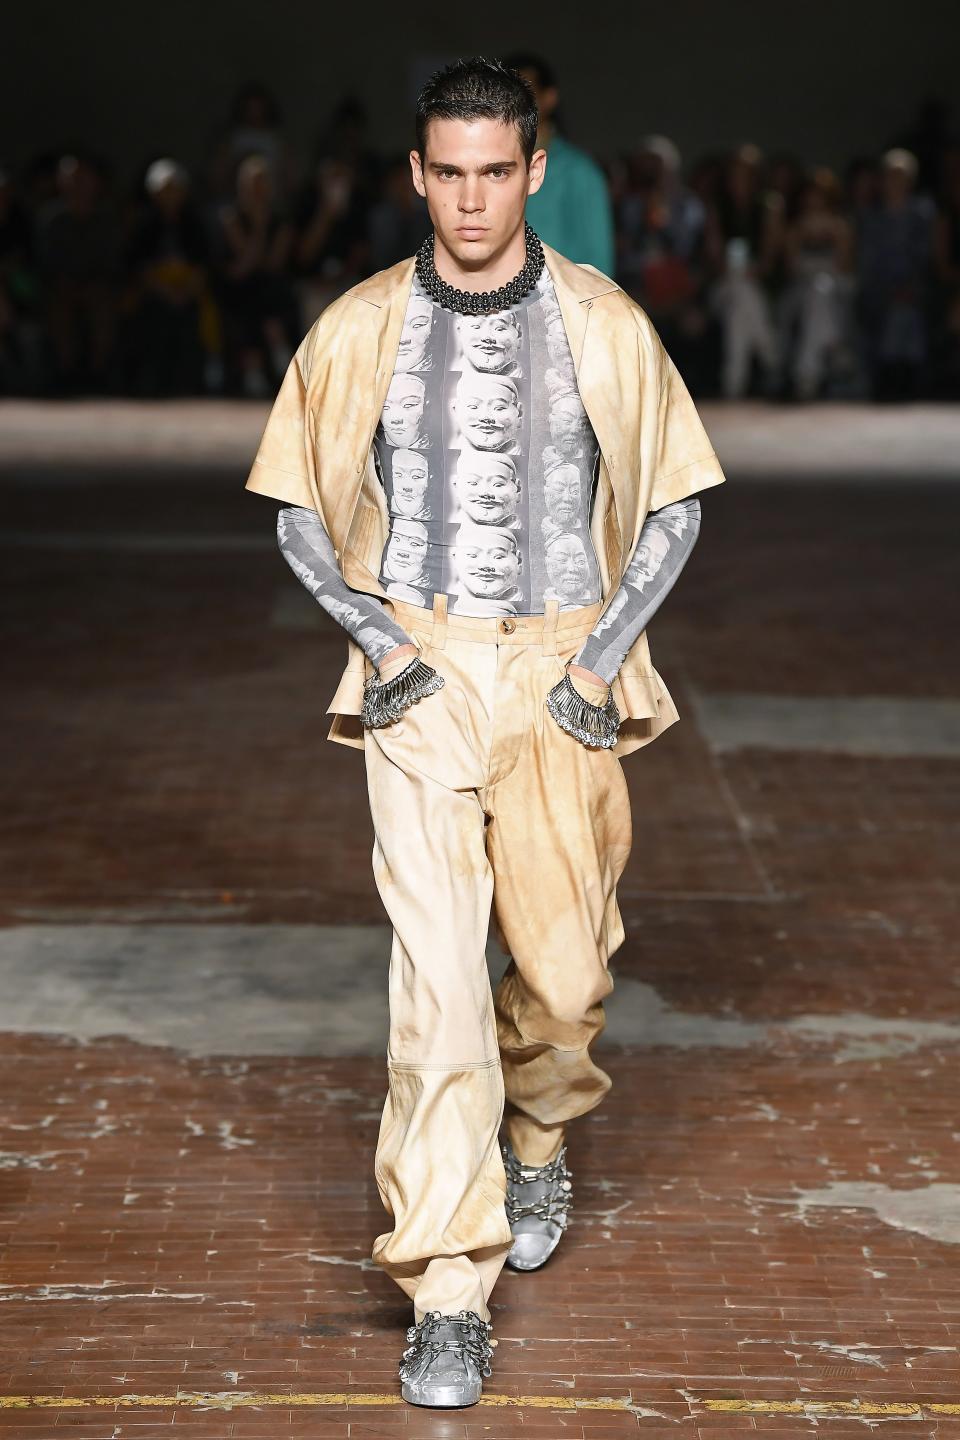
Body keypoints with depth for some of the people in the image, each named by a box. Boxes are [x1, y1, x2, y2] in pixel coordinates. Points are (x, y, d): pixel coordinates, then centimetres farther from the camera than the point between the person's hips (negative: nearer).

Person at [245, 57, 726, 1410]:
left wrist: (606, 654, -3)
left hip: (562, 673, 1)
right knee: (437, 976, -10)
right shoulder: (359, 329, 1)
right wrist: (376, 637, -4)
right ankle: (450, 1297, -8)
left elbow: (672, 505, 8)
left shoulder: (604, 325, 0)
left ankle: (539, 1142, 41)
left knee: (566, 969, 6)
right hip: (422, 673, -1)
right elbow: (299, 510, 10)